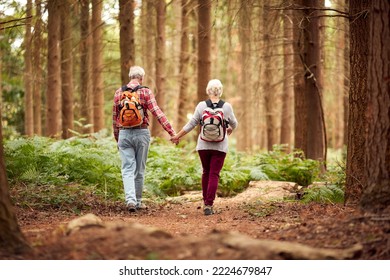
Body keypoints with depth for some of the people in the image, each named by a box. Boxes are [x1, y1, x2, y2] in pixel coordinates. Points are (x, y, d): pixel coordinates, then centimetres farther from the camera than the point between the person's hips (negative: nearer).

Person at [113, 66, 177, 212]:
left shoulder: (119, 92, 5)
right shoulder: (145, 92, -4)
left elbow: (114, 117, 11)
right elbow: (157, 113, -11)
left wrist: (117, 138, 22)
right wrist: (171, 132, -12)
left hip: (124, 133, 1)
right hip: (141, 133, -1)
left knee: (127, 169, 0)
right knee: (139, 170, 11)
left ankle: (130, 199, -19)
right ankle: (138, 201, 19)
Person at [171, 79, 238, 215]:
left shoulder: (201, 106, -5)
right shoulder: (227, 106, -4)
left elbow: (191, 124, -3)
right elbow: (234, 123, 12)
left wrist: (177, 136, 7)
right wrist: (230, 129, 35)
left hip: (203, 145, 2)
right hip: (220, 146, -1)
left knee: (206, 172, 19)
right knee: (214, 175, 0)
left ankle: (205, 202, 26)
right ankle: (209, 205, -8)